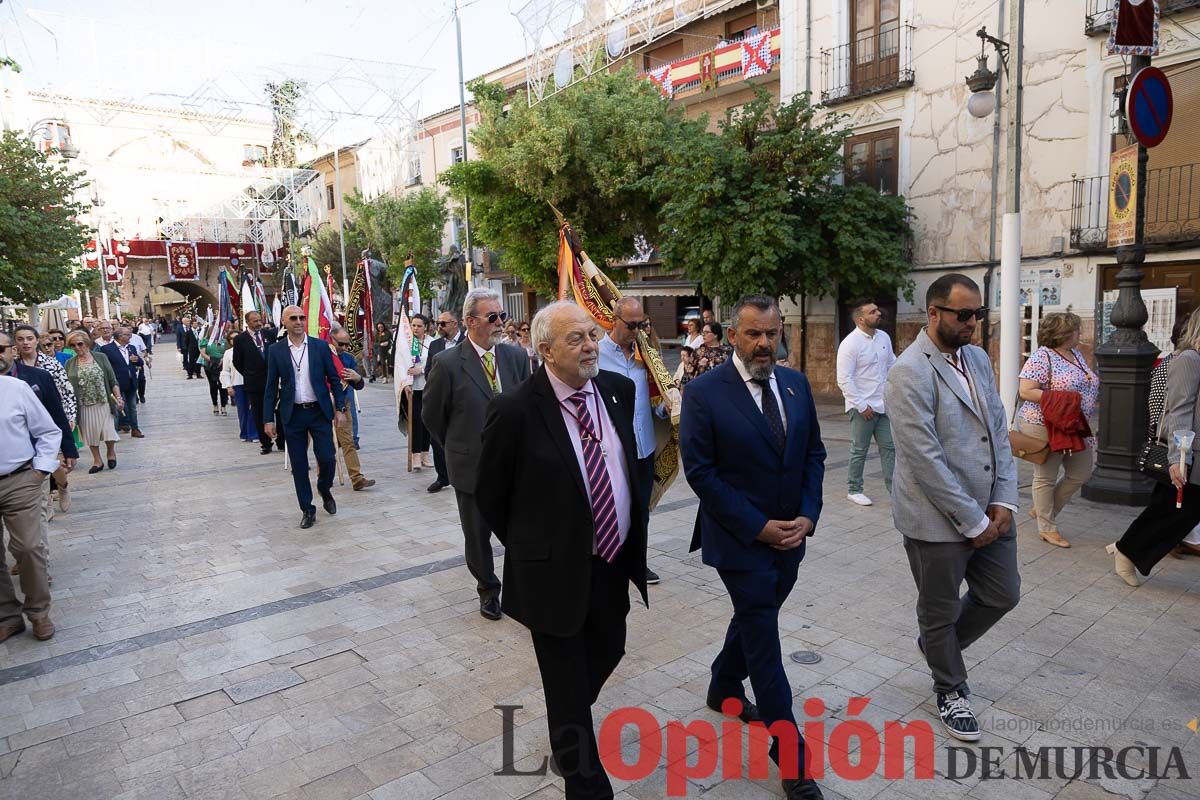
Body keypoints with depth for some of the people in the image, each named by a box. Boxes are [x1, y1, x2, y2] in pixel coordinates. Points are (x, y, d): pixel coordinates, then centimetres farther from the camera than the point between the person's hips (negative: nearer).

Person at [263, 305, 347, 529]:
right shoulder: (276, 351, 1)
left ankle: (325, 490, 27)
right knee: (298, 465, 4)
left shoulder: (320, 346, 1)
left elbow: (334, 379, 4)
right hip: (293, 414, 0)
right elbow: (271, 387, 3)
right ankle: (308, 510, 17)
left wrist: (340, 408, -1)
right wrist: (268, 419, 0)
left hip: (319, 412, 0)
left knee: (327, 458, -5)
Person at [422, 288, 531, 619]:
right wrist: (457, 447, 8)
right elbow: (431, 415, 0)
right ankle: (488, 590, 34)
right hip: (472, 465, -2)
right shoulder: (447, 363, -11)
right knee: (477, 536, 13)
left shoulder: (517, 356, 0)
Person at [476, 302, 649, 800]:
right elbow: (489, 497, -8)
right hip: (556, 572, -6)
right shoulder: (515, 410, -20)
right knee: (568, 686, 9)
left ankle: (566, 728, 56)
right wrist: (531, 551, 2)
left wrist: (633, 538, 12)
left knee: (607, 653, 25)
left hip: (614, 563, 6)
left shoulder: (618, 389, -3)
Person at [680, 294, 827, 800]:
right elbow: (699, 471, -16)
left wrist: (807, 516, -6)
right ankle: (790, 756, 16)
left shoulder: (796, 384, 3)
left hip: (790, 535, 6)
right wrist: (757, 527, -16)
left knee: (754, 620, 23)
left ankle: (724, 691, 48)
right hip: (740, 540, -6)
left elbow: (813, 454, 7)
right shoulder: (704, 392, -15)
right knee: (764, 643, 2)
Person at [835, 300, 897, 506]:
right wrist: (862, 406, -17)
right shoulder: (850, 343, -15)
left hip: (883, 405, 6)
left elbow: (892, 365, 16)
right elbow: (844, 380, -17)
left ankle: (894, 488, 17)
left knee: (889, 447, 9)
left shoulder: (884, 337, 6)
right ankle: (853, 490, 20)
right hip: (863, 407, -6)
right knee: (859, 450, 6)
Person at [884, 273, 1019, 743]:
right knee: (940, 611, 12)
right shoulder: (910, 372, -20)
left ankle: (938, 645, 44)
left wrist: (1003, 501, -2)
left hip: (989, 510, 7)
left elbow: (998, 431, 8)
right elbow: (925, 458, -22)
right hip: (938, 518, -7)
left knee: (1003, 595, 18)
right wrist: (971, 520, -16)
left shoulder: (977, 358, 6)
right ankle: (951, 690, 37)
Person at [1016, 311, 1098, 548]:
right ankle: (1047, 527, 17)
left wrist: (1093, 395, 5)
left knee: (1081, 474, 14)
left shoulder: (1076, 354, 12)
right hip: (1045, 427, -9)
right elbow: (1025, 391, -22)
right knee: (1046, 478, 4)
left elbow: (1084, 386, 24)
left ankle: (1043, 510, 29)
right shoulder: (1042, 357, -15)